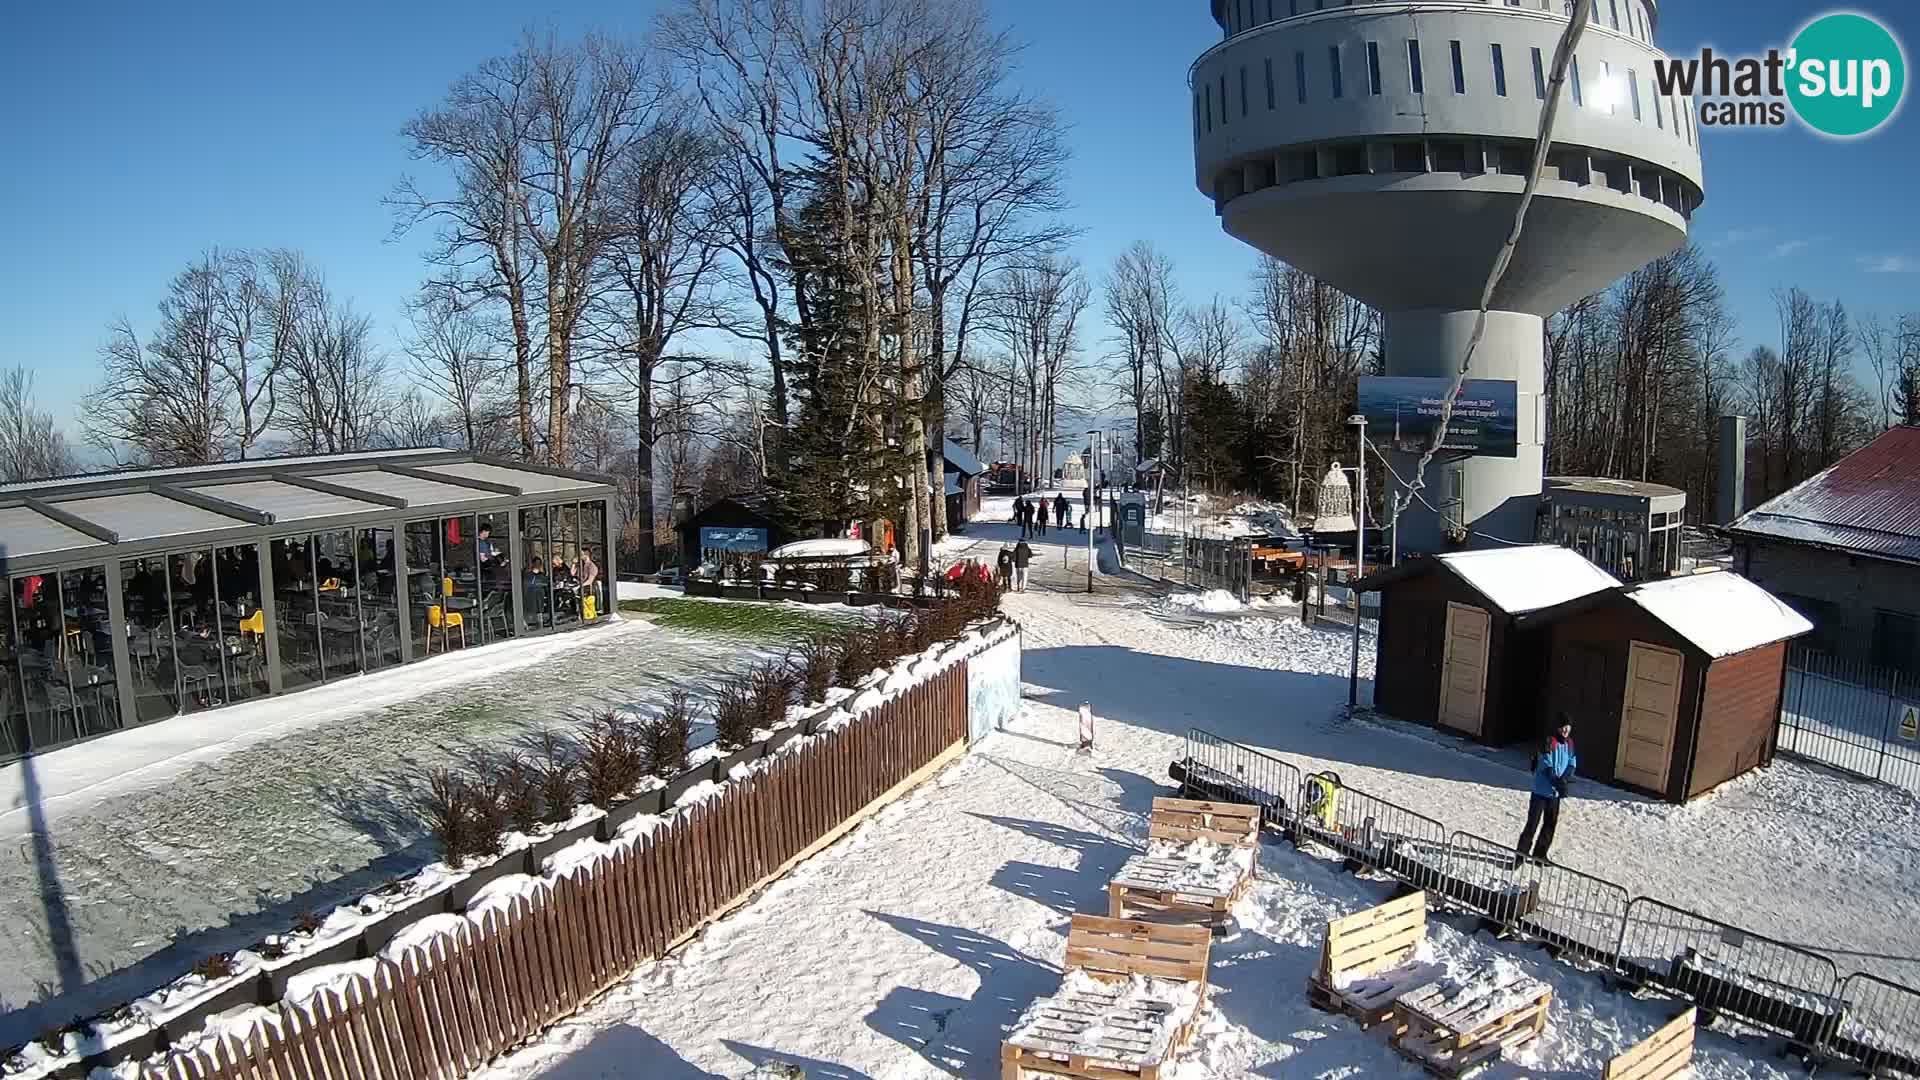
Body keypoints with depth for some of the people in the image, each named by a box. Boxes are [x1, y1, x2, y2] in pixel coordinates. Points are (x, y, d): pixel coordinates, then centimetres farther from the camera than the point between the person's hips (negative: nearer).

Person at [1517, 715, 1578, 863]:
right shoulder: (1549, 741, -16)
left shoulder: (1569, 743, 6)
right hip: (1542, 789, -7)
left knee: (1551, 823, 14)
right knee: (1533, 823, -7)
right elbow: (1546, 767, -18)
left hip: (1556, 792, 7)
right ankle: (1521, 853, 0)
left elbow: (1572, 764, 5)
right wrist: (1558, 783, -25)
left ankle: (1540, 853, 27)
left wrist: (1564, 779, -13)